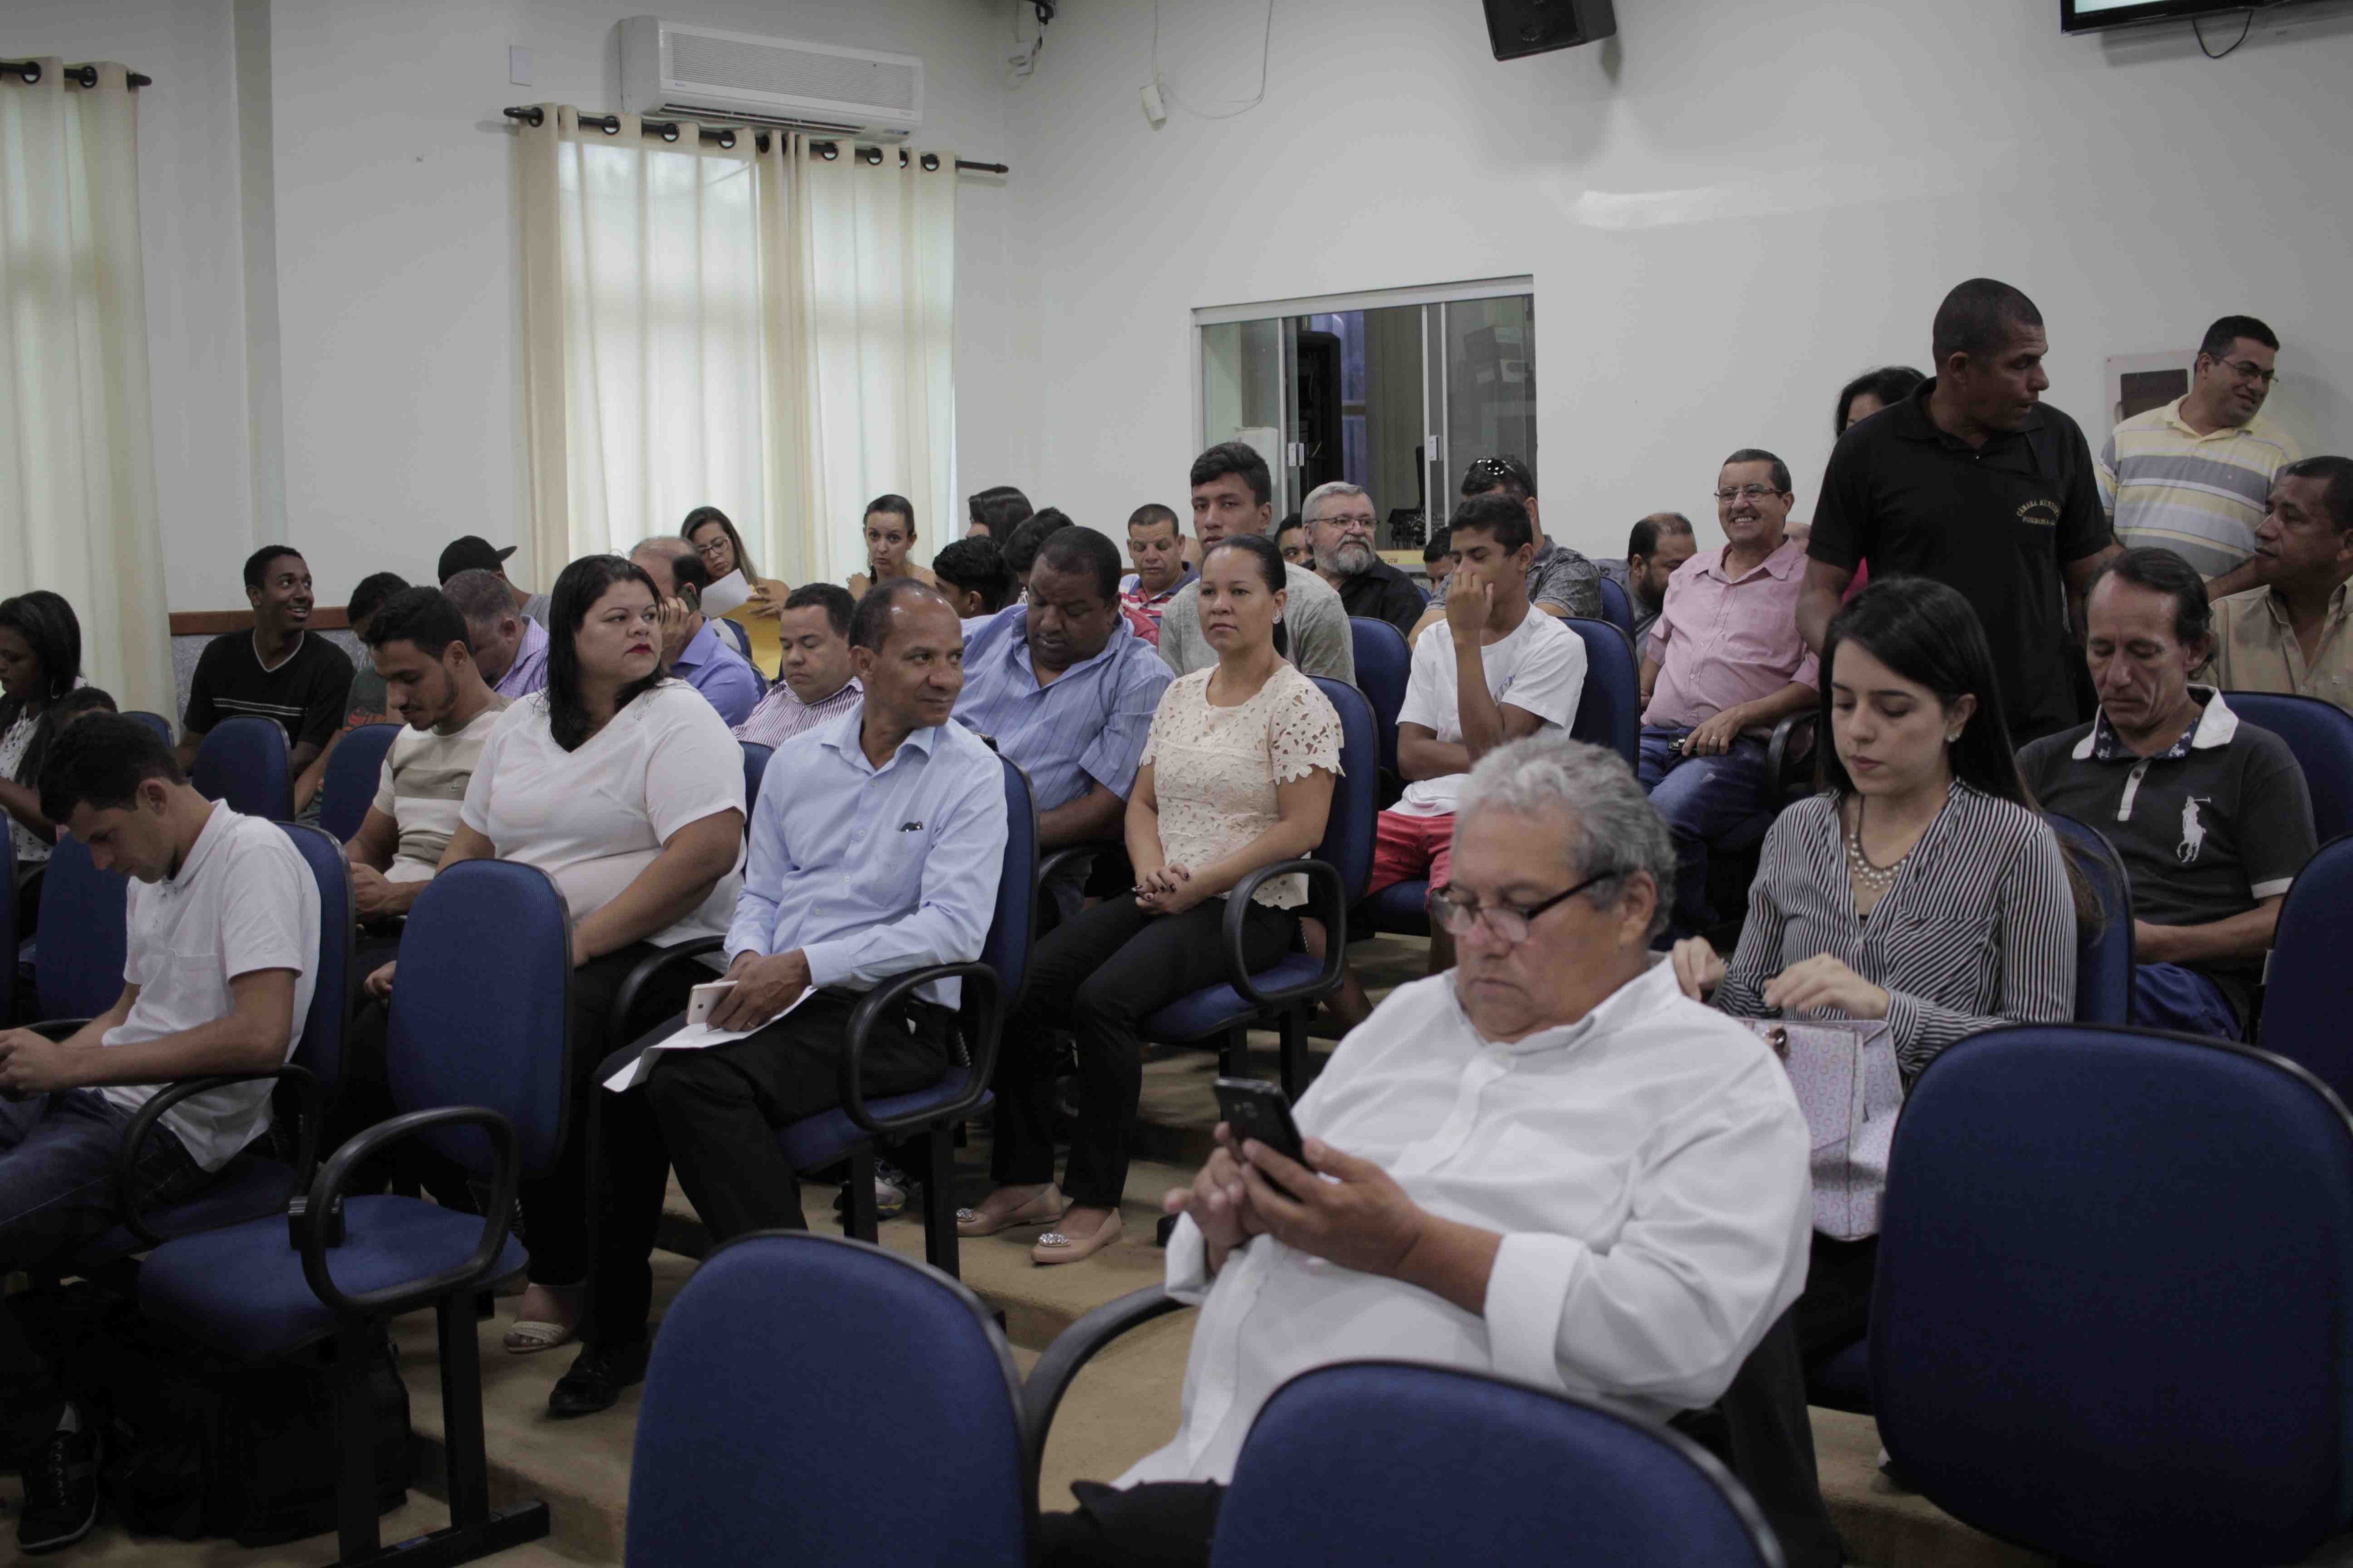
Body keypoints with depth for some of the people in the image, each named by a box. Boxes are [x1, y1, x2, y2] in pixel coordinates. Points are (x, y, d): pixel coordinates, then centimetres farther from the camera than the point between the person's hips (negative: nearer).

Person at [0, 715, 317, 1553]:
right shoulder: (154, 873, 18)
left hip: (175, 1130, -9)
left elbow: (261, 1036, -22)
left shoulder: (253, 853, -11)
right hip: (97, 1104, 9)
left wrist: (74, 1064, -16)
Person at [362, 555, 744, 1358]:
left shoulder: (677, 718, -3)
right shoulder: (521, 722, 18)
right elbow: (469, 849, 21)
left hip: (649, 951, -6)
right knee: (383, 1033, -12)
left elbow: (709, 850, -17)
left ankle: (561, 1276, -14)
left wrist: (578, 945, -20)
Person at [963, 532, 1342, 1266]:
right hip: (1163, 898, 7)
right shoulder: (1181, 694, 18)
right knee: (1022, 982, -15)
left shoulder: (1299, 702, -4)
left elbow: (1301, 828, -12)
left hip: (1250, 908, -7)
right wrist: (1152, 869, -3)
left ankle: (1096, 1200, -18)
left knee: (1104, 997, -30)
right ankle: (1024, 1180, -5)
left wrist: (1196, 886, -16)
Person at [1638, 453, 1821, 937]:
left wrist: (1738, 715, -13)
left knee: (1664, 815, -35)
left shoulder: (1808, 580, 5)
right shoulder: (1691, 574, 26)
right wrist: (1640, 699, 17)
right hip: (1656, 735, 6)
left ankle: (1687, 939, -16)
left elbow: (1817, 682, -4)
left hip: (1741, 748, -5)